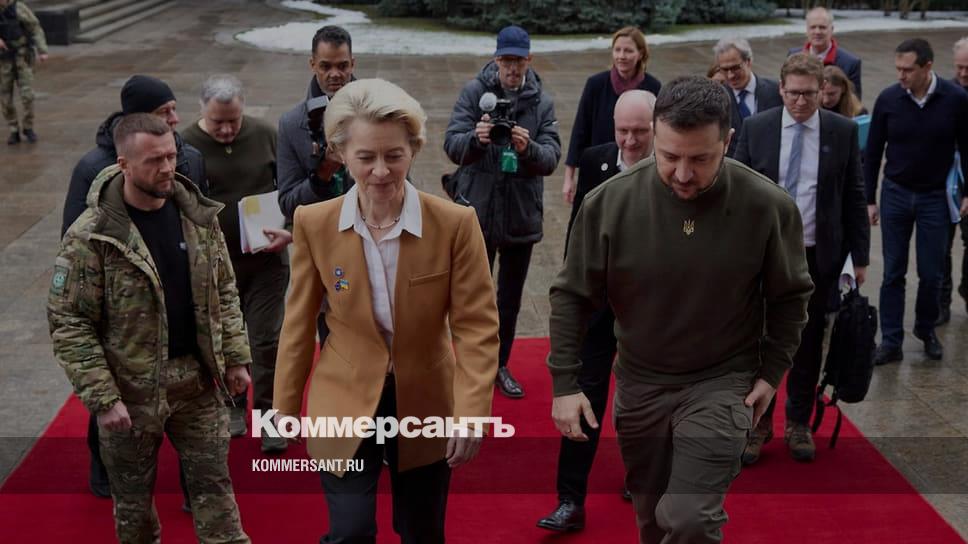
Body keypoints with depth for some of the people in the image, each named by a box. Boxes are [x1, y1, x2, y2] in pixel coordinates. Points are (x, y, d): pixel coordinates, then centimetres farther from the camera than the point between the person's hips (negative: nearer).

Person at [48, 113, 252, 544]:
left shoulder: (198, 216, -1)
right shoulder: (90, 236, -16)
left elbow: (224, 292, 9)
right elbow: (69, 325, -13)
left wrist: (235, 356, 3)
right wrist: (102, 397, -17)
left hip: (197, 378, 3)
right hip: (131, 388, -3)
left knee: (214, 482, 12)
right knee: (133, 495, 15)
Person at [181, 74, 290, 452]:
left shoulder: (265, 136, -3)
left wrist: (290, 231, -11)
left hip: (266, 260, 0)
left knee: (267, 339, 2)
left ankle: (268, 415, 15)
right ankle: (233, 406, 34)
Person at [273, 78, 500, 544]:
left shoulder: (455, 224, -15)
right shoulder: (314, 224, -10)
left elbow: (476, 326, -11)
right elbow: (299, 324, 0)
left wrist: (473, 412, -20)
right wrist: (284, 407, 5)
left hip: (425, 405, 0)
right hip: (344, 406, 0)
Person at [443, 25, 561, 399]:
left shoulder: (542, 102, -2)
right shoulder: (474, 92, -6)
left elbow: (552, 157, -10)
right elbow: (452, 144, -13)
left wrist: (529, 149, -31)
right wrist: (475, 138, -35)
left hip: (521, 215, 2)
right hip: (477, 212, -2)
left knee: (510, 297, 15)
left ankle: (500, 365, 32)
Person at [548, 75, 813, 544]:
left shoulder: (769, 206, -17)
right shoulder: (609, 202, -16)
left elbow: (789, 296, 0)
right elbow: (573, 295, -5)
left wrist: (771, 372, 0)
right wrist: (565, 383, -8)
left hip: (723, 383, -2)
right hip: (640, 384, 2)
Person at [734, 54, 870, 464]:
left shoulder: (843, 131, -1)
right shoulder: (755, 128, -2)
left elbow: (854, 197, 3)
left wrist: (860, 256, 2)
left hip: (819, 256, 1)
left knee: (809, 343, 10)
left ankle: (799, 423, 25)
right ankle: (759, 422, 19)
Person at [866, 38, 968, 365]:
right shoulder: (888, 99, -9)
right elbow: (873, 152, 0)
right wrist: (869, 200, 1)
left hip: (935, 197, -1)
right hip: (895, 195, 1)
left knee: (931, 274, 6)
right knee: (893, 272, 4)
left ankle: (926, 331, 27)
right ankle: (891, 341, 10)